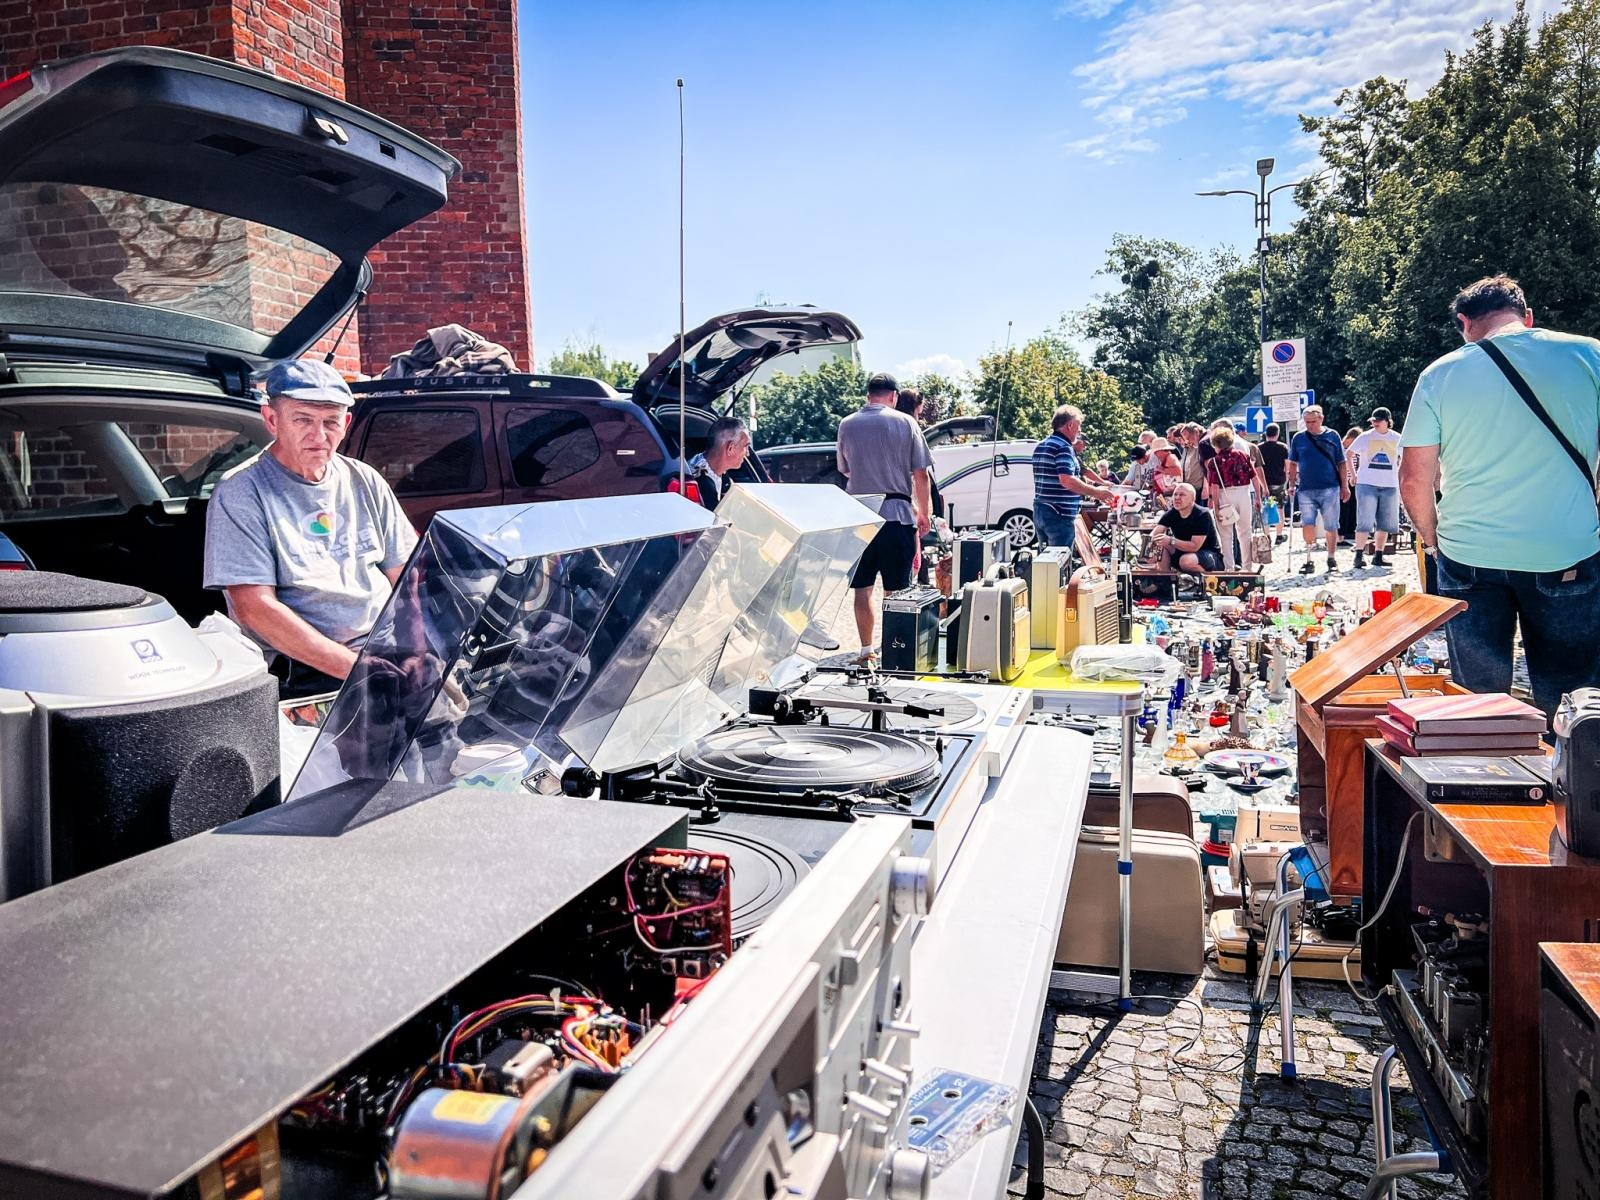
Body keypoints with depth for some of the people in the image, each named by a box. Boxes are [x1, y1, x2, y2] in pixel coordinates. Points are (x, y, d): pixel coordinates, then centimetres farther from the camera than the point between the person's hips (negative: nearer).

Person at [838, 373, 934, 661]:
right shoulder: (905, 423, 0)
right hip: (897, 513, -2)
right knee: (897, 590, 4)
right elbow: (921, 475, -1)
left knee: (862, 588, 9)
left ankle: (867, 650, 14)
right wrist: (924, 514, 9)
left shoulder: (847, 425, 7)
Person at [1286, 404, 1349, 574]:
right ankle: (1309, 560, 4)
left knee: (1331, 527, 4)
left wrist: (1344, 486, 5)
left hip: (1330, 489, 0)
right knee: (1307, 525, -6)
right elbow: (1292, 464, 12)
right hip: (1306, 490, 1)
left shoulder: (1332, 436, 5)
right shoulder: (1299, 438, 6)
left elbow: (1341, 463, 8)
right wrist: (1292, 485, 5)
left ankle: (1331, 559, 19)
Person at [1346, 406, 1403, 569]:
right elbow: (1348, 454, 11)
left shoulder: (1398, 439, 7)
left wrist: (1398, 479, 13)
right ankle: (1359, 555, -7)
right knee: (1365, 522, -9)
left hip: (1389, 486, 3)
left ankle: (1378, 556, 15)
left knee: (1384, 523, 7)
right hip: (1367, 484, -3)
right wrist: (1353, 474, 5)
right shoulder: (1365, 437, 1)